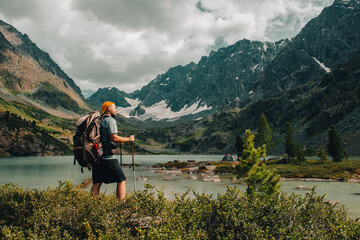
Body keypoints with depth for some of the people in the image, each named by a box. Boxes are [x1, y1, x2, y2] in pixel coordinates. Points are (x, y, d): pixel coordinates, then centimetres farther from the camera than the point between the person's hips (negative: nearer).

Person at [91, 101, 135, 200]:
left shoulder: (99, 121, 19)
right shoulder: (110, 120, -7)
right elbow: (114, 138, -17)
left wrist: (118, 141, 25)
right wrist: (129, 139, -5)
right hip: (108, 157, -8)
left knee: (97, 183, 10)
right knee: (121, 180, 0)